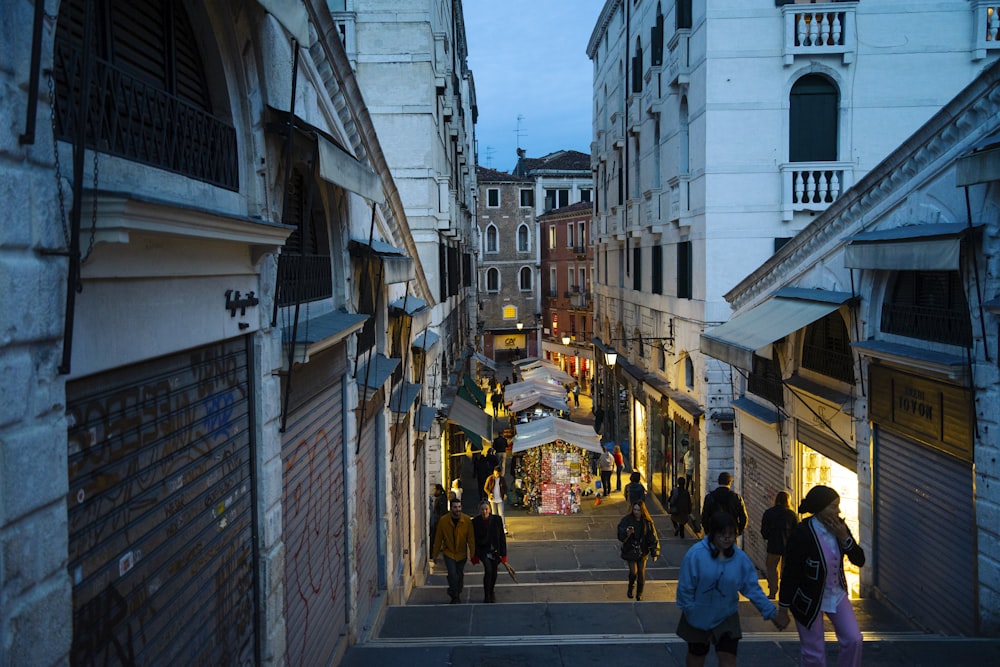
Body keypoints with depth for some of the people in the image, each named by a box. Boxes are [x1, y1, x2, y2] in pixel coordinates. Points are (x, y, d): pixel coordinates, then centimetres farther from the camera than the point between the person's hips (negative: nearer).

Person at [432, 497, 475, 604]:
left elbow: (471, 539, -8)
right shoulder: (443, 520, -12)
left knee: (459, 575, 13)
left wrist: (473, 554, -11)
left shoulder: (467, 521, -13)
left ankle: (457, 593, 39)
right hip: (449, 553, -1)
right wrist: (435, 554, 2)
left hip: (462, 554, 1)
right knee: (452, 575, -12)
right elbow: (438, 538, -3)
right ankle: (455, 597, 8)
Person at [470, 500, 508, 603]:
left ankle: (491, 592, 36)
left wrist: (503, 554, -5)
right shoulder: (475, 522, -9)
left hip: (495, 550, 2)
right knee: (488, 570, -19)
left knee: (494, 572, 11)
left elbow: (502, 537, -3)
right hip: (483, 550, -2)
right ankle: (486, 596, -7)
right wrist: (475, 555, -4)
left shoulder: (497, 519, -8)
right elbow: (474, 539, -3)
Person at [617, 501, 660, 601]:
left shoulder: (647, 522, -5)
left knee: (641, 573, 6)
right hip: (630, 551, -2)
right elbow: (620, 536, -14)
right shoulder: (626, 520, -10)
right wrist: (627, 533, -36)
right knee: (633, 571, -12)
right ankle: (631, 587, 21)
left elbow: (653, 538, 0)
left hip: (642, 551, 2)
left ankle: (639, 595, 26)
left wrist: (654, 553, -1)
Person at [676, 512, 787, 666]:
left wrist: (772, 613, -11)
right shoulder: (696, 554, -22)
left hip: (727, 618, 2)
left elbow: (753, 589, -6)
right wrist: (689, 611, -12)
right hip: (698, 617, -2)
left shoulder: (740, 558, -12)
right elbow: (685, 587, -16)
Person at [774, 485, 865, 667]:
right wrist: (783, 609, -13)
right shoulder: (801, 534, -25)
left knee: (853, 640, -1)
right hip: (808, 601, -5)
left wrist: (844, 537, -21)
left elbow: (859, 560, -4)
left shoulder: (839, 526, -7)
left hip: (837, 595, 5)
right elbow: (789, 573, -19)